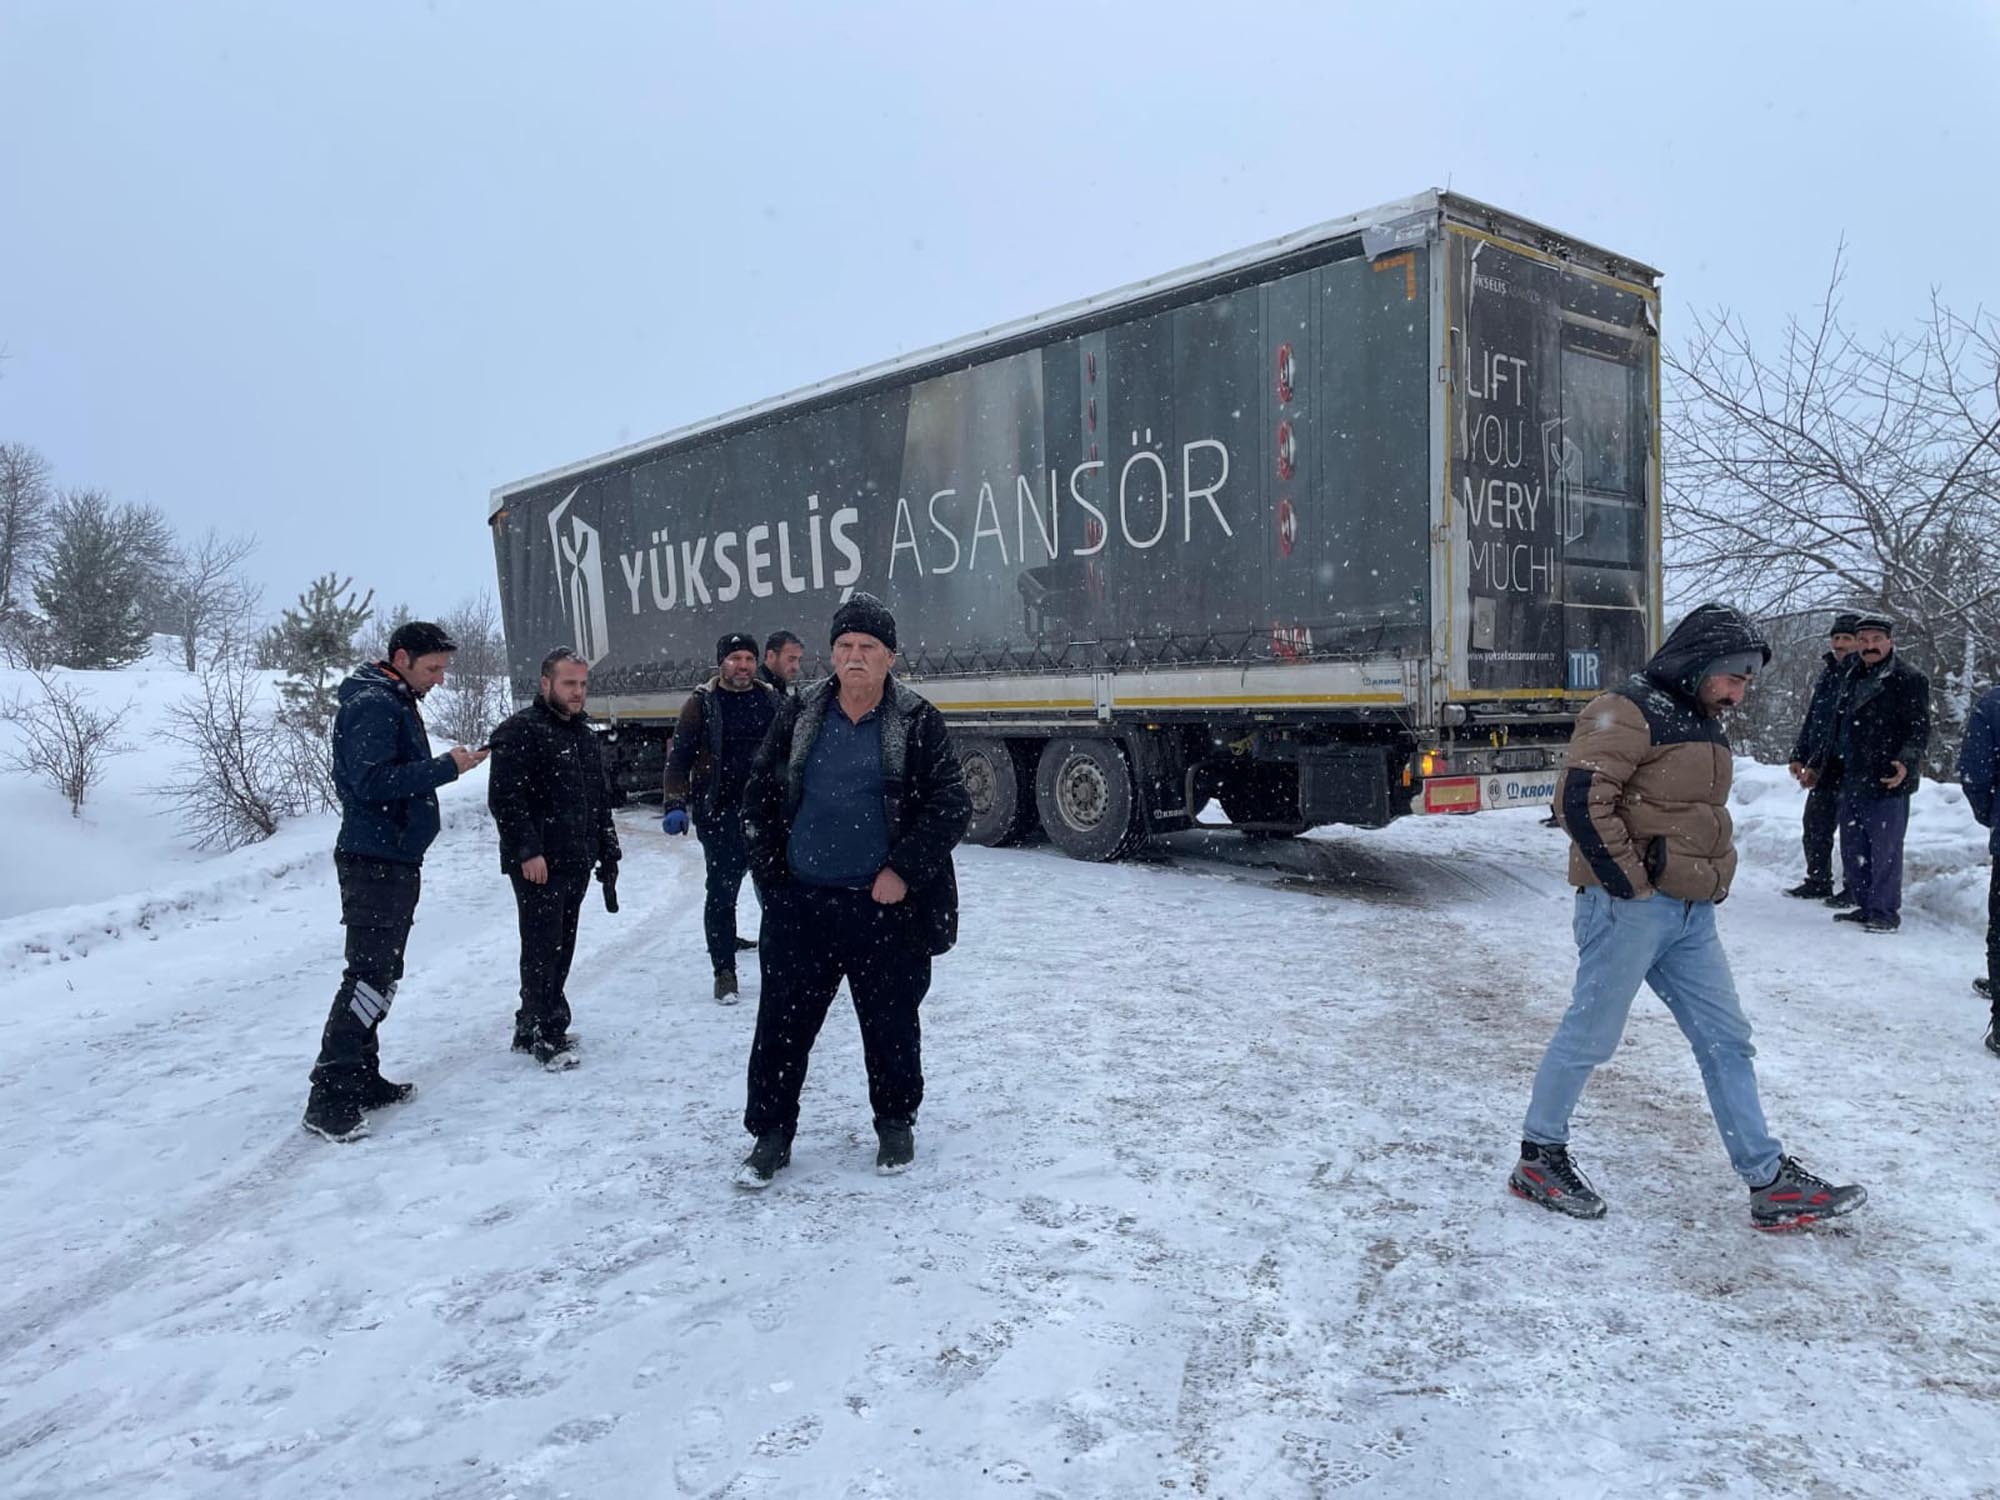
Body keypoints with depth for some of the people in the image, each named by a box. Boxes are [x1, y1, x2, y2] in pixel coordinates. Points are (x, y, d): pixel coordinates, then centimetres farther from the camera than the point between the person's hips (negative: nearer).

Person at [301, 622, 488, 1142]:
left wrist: (446, 765, 8)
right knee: (368, 975, -12)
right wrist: (445, 766, -23)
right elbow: (372, 781, -24)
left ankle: (362, 1079, 22)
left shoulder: (397, 704, 18)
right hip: (374, 862, -11)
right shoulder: (372, 705, -14)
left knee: (382, 976, 14)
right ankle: (328, 1097, -10)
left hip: (394, 861, 11)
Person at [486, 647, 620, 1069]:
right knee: (543, 948, -6)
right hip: (538, 865, -8)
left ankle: (531, 1027, 23)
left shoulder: (585, 735, 18)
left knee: (560, 948, 12)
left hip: (576, 863, 8)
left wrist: (608, 854, 20)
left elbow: (600, 800, 24)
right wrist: (528, 851, -20)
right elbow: (505, 798, -16)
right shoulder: (520, 732, -9)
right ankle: (547, 1033, 2)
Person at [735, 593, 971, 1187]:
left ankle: (896, 1123, 31)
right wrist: (772, 869, 5)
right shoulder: (798, 716, 5)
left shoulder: (919, 723, -4)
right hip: (800, 903, 2)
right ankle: (771, 1133, 20)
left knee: (891, 1022, 11)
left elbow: (952, 806, -7)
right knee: (783, 1021, 6)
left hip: (886, 903, -2)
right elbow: (760, 794, 12)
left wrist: (904, 870, -14)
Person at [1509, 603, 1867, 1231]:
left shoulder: (1704, 725, 18)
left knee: (1726, 1040, 10)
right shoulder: (1628, 713, -13)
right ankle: (1539, 1159, 16)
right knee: (1590, 1036, 1)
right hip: (1628, 908, -9)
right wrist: (1629, 882, -20)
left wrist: (1715, 879, 16)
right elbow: (1580, 798, -23)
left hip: (1691, 914, 10)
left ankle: (1771, 1184, 17)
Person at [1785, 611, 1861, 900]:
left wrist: (1817, 765, -18)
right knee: (1814, 825, 14)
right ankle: (1817, 882, 25)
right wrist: (1799, 756, 12)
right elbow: (1811, 718, 19)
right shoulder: (1828, 672, 14)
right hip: (1821, 768, 8)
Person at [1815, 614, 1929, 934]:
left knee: (1885, 849, -3)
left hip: (1888, 780, -8)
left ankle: (1886, 911, 5)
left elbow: (1920, 729, -12)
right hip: (1852, 780, 8)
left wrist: (1907, 762, -25)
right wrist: (1822, 764, 24)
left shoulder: (1909, 679, -7)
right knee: (1853, 848, 13)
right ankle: (1864, 905, 24)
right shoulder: (1852, 677, 16)